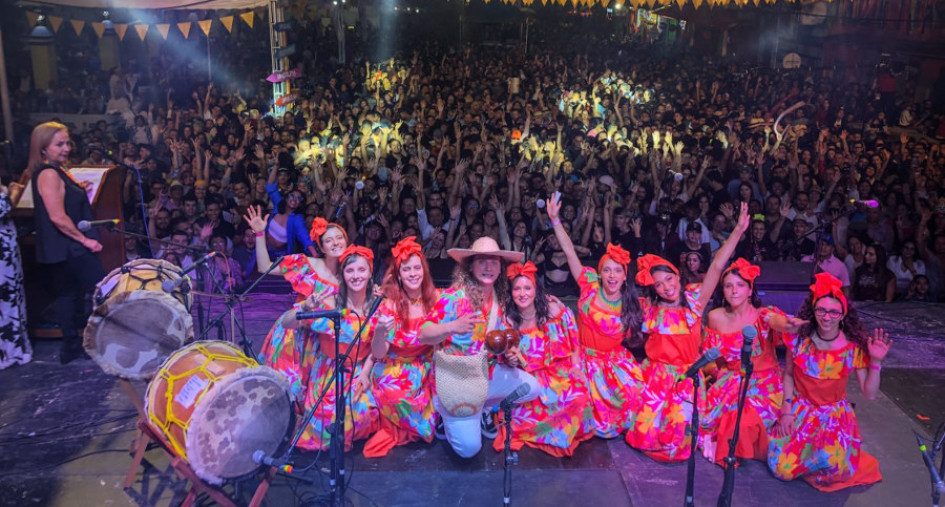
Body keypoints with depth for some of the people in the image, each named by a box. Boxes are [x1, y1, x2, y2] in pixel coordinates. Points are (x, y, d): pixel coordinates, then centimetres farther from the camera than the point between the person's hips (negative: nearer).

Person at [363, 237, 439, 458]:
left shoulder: (436, 300, -6)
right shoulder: (389, 305, -10)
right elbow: (378, 354, -13)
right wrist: (380, 331, -34)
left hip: (427, 369, 2)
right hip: (394, 370, -2)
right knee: (394, 392, -31)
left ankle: (402, 430, 1)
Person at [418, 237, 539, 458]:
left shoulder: (498, 298, 0)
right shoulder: (453, 297, -21)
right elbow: (424, 334, -22)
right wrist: (453, 327, -40)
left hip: (487, 373, 6)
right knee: (469, 448, -12)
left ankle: (482, 408, 21)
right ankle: (448, 415, 18)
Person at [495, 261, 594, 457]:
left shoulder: (553, 310, -8)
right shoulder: (508, 321, -5)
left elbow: (573, 338, 2)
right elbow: (509, 358, 2)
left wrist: (576, 365, -7)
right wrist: (511, 360, -21)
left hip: (561, 372, 0)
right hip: (529, 378, 0)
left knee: (579, 398, -26)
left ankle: (566, 434, 6)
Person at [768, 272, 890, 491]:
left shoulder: (855, 347, -12)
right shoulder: (799, 339, -10)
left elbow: (870, 393, -8)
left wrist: (876, 361, -21)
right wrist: (786, 411, -6)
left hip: (835, 414, 0)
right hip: (799, 410, 1)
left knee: (832, 466, -28)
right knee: (782, 468, -16)